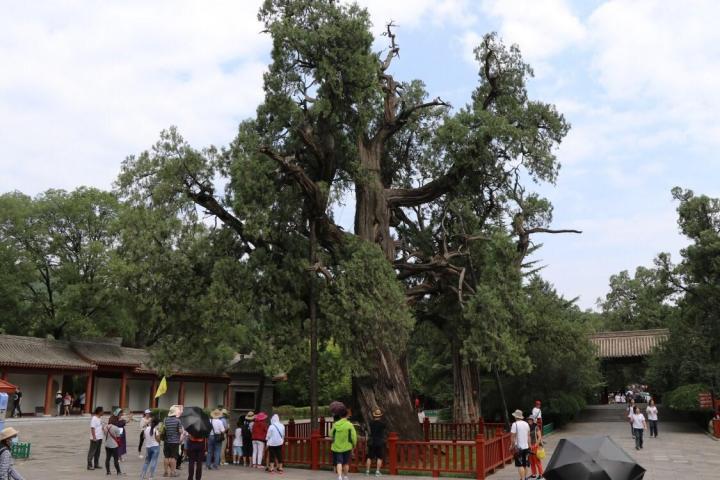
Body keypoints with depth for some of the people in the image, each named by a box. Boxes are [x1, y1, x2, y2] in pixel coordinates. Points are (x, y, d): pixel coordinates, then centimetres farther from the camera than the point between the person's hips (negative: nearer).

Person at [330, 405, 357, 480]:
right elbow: (354, 437, -10)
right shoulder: (349, 425, -10)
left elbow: (331, 435, 4)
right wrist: (354, 444, 6)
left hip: (336, 447, 1)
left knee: (339, 462, 3)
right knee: (346, 463, 16)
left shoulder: (335, 424, -4)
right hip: (347, 446, -1)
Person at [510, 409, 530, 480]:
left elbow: (513, 436, -14)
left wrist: (512, 445, -5)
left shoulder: (515, 424, -11)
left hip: (518, 447, -6)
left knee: (520, 465, -5)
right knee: (525, 465, 14)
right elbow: (528, 436, 12)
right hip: (526, 447, 6)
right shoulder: (526, 424, 9)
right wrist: (529, 445, 17)